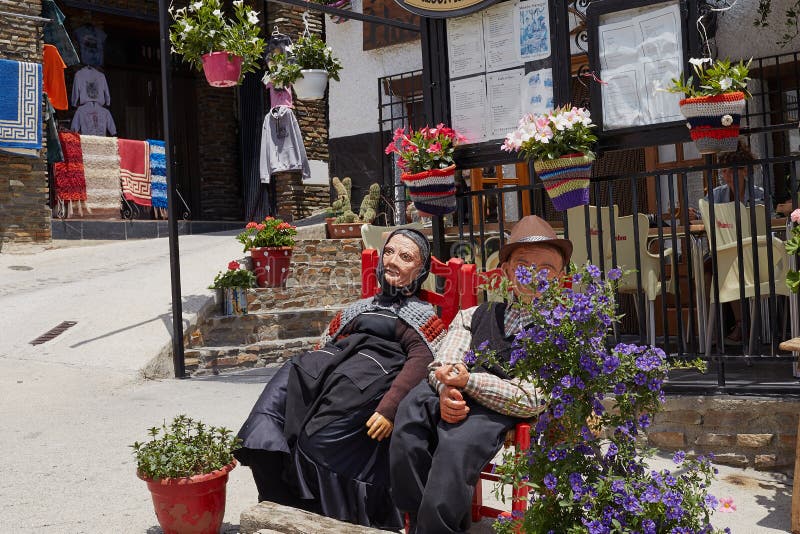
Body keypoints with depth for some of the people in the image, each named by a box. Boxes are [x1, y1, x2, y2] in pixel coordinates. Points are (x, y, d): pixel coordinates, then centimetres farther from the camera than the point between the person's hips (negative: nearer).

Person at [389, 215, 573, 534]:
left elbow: (534, 400, -4)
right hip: (455, 400, 4)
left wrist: (469, 380, -12)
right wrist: (446, 391, -14)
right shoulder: (474, 316, 23)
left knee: (456, 444, -35)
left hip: (498, 410, -4)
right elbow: (443, 364, 11)